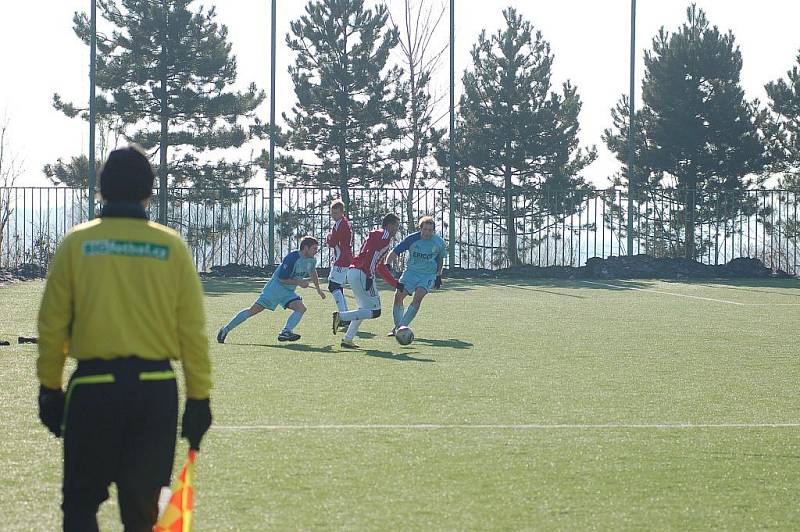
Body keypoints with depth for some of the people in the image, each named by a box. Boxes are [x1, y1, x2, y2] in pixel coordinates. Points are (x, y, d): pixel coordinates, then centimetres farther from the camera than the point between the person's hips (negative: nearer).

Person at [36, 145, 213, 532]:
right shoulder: (171, 246, 0)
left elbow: (52, 324, 0)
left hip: (93, 386, -1)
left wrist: (49, 387, 9)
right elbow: (192, 329, -1)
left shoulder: (76, 243, -1)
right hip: (156, 387, 1)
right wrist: (199, 396, 6)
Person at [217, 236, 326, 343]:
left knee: (301, 308, -19)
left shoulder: (312, 260, 4)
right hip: (276, 287, -8)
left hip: (288, 292, 8)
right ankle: (226, 329, -7)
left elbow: (313, 273, 28)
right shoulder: (292, 258, -22)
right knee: (255, 309, -14)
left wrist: (318, 289, 33)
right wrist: (299, 282, -19)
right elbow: (282, 278, -21)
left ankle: (285, 332, -31)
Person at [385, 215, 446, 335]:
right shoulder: (412, 239, -12)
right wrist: (387, 265, -22)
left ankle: (402, 325, -20)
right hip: (411, 272, 1)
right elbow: (394, 253, -6)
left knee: (418, 297, -24)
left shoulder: (439, 243, -8)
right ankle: (397, 326, 5)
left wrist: (438, 276, 14)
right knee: (398, 296, -11)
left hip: (428, 275, -1)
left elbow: (440, 259, 13)